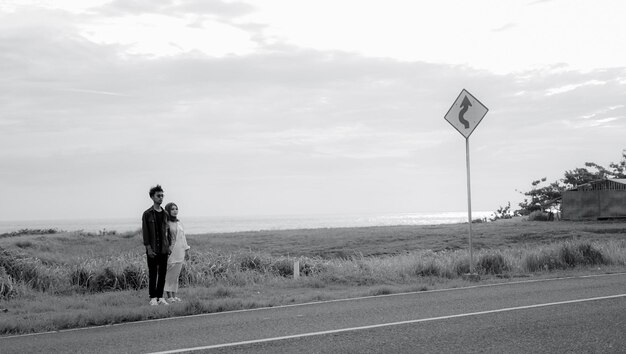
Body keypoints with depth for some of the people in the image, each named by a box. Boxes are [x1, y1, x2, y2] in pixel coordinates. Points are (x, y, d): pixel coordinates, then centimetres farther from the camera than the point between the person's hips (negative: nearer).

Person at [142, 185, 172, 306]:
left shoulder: (165, 214, 11)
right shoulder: (147, 214, -2)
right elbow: (145, 231, -5)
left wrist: (169, 246, 7)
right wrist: (148, 248, -12)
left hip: (164, 249, 4)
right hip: (152, 249, -4)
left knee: (162, 273, 5)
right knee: (152, 274, 0)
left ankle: (160, 297, 12)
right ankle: (153, 298, 5)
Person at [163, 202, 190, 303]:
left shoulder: (179, 223, 16)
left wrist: (187, 251, 18)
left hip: (180, 252, 6)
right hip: (170, 252, -6)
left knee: (176, 275, 7)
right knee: (170, 274, -6)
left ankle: (174, 295, 11)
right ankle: (169, 296, -3)